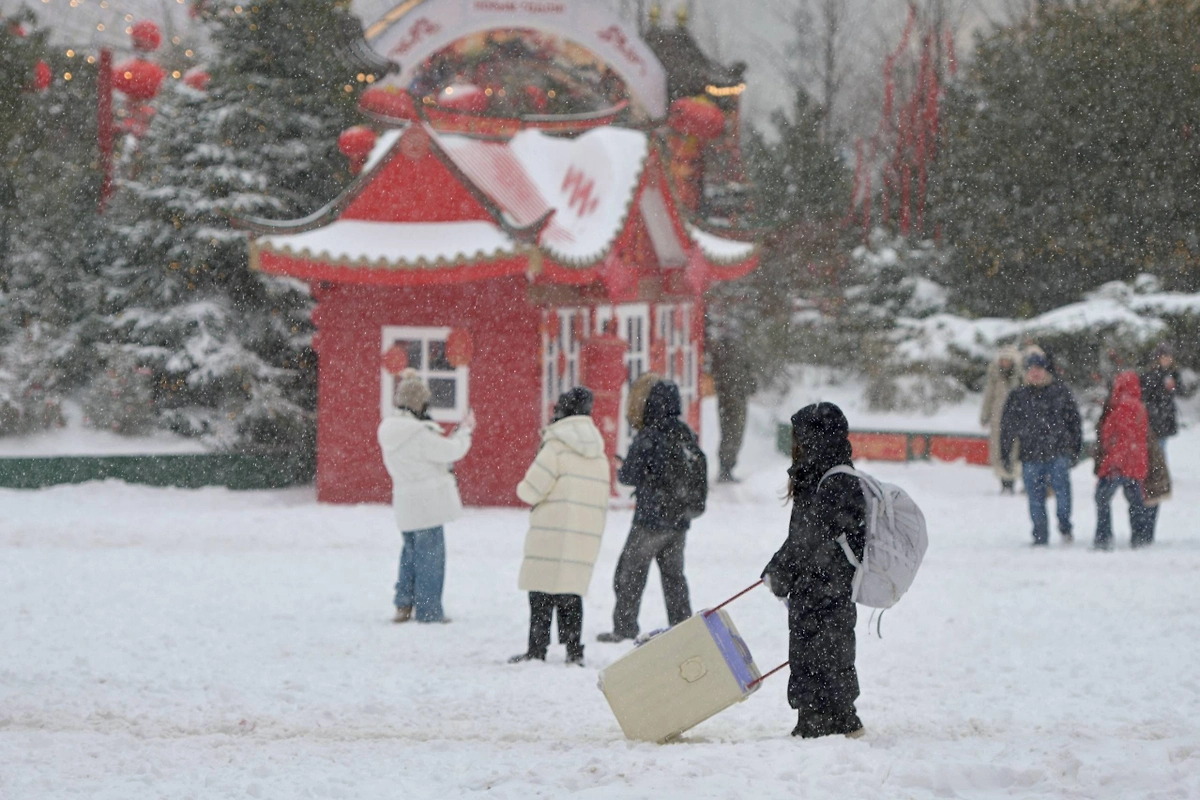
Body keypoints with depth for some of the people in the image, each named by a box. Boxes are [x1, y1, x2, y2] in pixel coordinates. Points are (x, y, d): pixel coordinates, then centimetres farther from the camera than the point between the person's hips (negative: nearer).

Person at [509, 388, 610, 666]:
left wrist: (523, 489, 10)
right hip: (587, 535, 6)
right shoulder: (598, 453, 13)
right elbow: (602, 498, 15)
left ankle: (537, 650, -2)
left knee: (542, 592, -1)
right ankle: (574, 650, 6)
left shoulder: (556, 447, -10)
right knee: (572, 591, 11)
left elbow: (532, 489, -12)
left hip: (553, 532, -6)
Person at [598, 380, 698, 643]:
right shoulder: (687, 435, 3)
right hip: (680, 518, 6)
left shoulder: (648, 437, -16)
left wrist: (621, 471, 10)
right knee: (673, 573, 15)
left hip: (651, 518, -6)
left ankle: (624, 626, 3)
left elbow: (629, 475, -14)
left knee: (630, 571, 4)